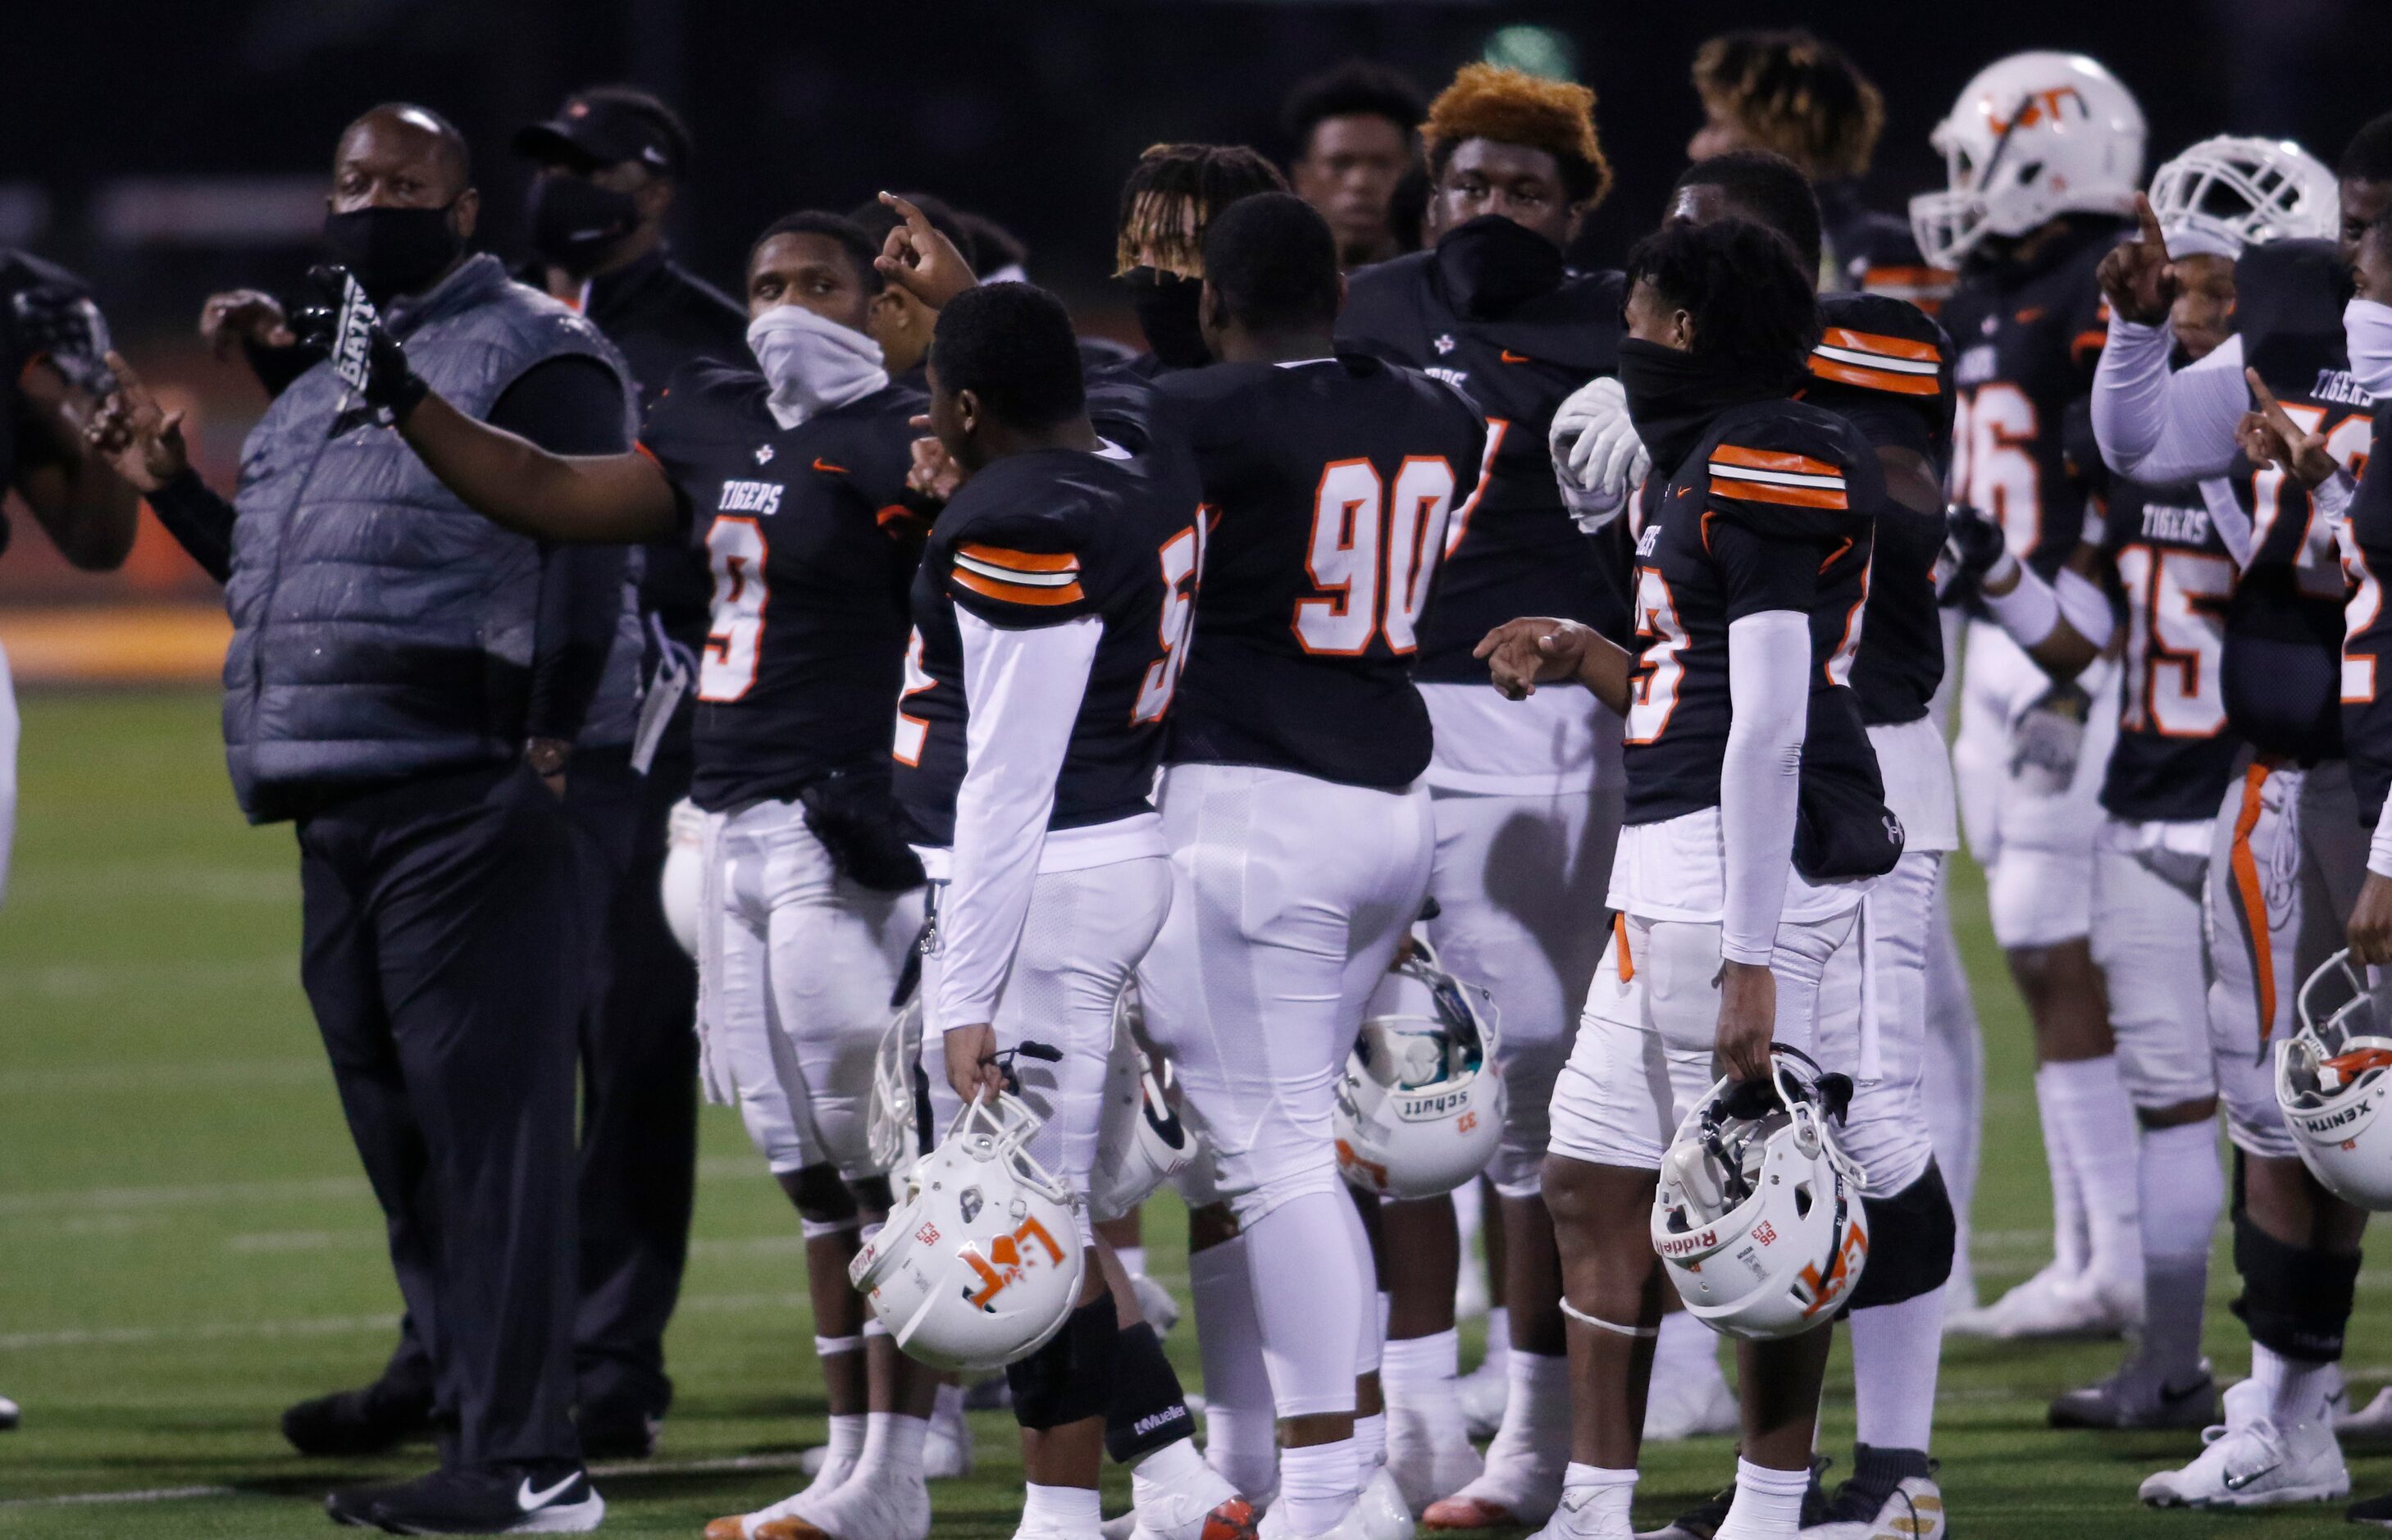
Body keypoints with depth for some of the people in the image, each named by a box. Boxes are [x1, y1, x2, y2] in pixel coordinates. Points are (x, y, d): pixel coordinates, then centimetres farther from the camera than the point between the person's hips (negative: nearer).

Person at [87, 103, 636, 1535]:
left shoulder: (530, 358, -5)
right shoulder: (320, 384, 23)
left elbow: (582, 560, -13)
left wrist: (547, 745, -20)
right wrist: (176, 491, 23)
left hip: (467, 811, -9)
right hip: (340, 818, 9)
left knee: (491, 1126, -11)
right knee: (399, 1138, 12)